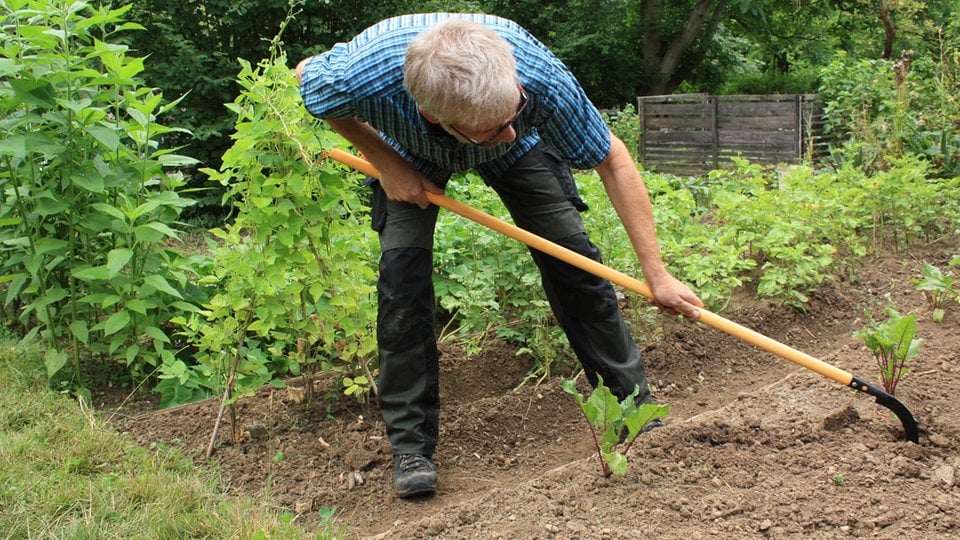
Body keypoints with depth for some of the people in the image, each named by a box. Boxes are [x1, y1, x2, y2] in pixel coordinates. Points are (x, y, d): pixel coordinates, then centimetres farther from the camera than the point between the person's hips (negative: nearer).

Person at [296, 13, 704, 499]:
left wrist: (656, 275, -23)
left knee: (572, 257, -4)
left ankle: (636, 407, 13)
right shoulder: (364, 76, -45)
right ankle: (410, 444, -2)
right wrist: (384, 161, -23)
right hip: (410, 152, 0)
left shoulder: (542, 79, -44)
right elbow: (305, 74, -18)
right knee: (402, 272, -16)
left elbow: (613, 162, -26)